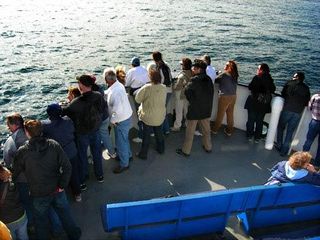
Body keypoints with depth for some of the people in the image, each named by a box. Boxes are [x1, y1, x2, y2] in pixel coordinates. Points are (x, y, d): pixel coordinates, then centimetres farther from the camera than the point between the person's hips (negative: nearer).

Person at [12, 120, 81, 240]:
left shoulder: (22, 152, -17)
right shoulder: (54, 145, -14)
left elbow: (14, 174, -5)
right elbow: (67, 167, -15)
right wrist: (62, 185, -5)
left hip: (39, 194, -2)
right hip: (57, 190, 2)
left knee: (42, 221, 22)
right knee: (65, 214, 24)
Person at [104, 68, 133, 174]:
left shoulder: (115, 92, -33)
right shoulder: (118, 84, -3)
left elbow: (117, 110, -35)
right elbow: (108, 95, 8)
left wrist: (113, 121, -20)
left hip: (121, 120, -9)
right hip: (126, 117, 9)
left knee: (121, 142, 9)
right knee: (124, 138, 29)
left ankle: (124, 164, 28)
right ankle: (128, 154, 51)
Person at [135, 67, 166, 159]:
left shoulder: (146, 88, -23)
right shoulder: (164, 88, -8)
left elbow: (137, 99, -13)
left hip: (148, 116, -4)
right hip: (160, 116, 5)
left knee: (146, 135, 9)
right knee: (158, 132, 24)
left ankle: (143, 154, 20)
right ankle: (161, 149, 39)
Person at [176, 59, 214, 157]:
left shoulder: (195, 80, -20)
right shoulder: (209, 79, -1)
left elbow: (187, 91, -15)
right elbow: (210, 93, 5)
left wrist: (192, 101, 1)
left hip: (195, 109, -6)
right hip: (207, 109, 6)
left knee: (190, 132, 6)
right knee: (206, 130, 21)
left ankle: (186, 151, 17)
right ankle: (208, 147, 37)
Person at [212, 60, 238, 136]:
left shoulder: (224, 74, -15)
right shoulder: (235, 76, 2)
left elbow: (216, 80, -5)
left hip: (225, 96, -5)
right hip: (233, 96, 5)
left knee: (220, 114, 7)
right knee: (230, 114, 14)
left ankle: (215, 129, 19)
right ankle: (229, 131, 24)